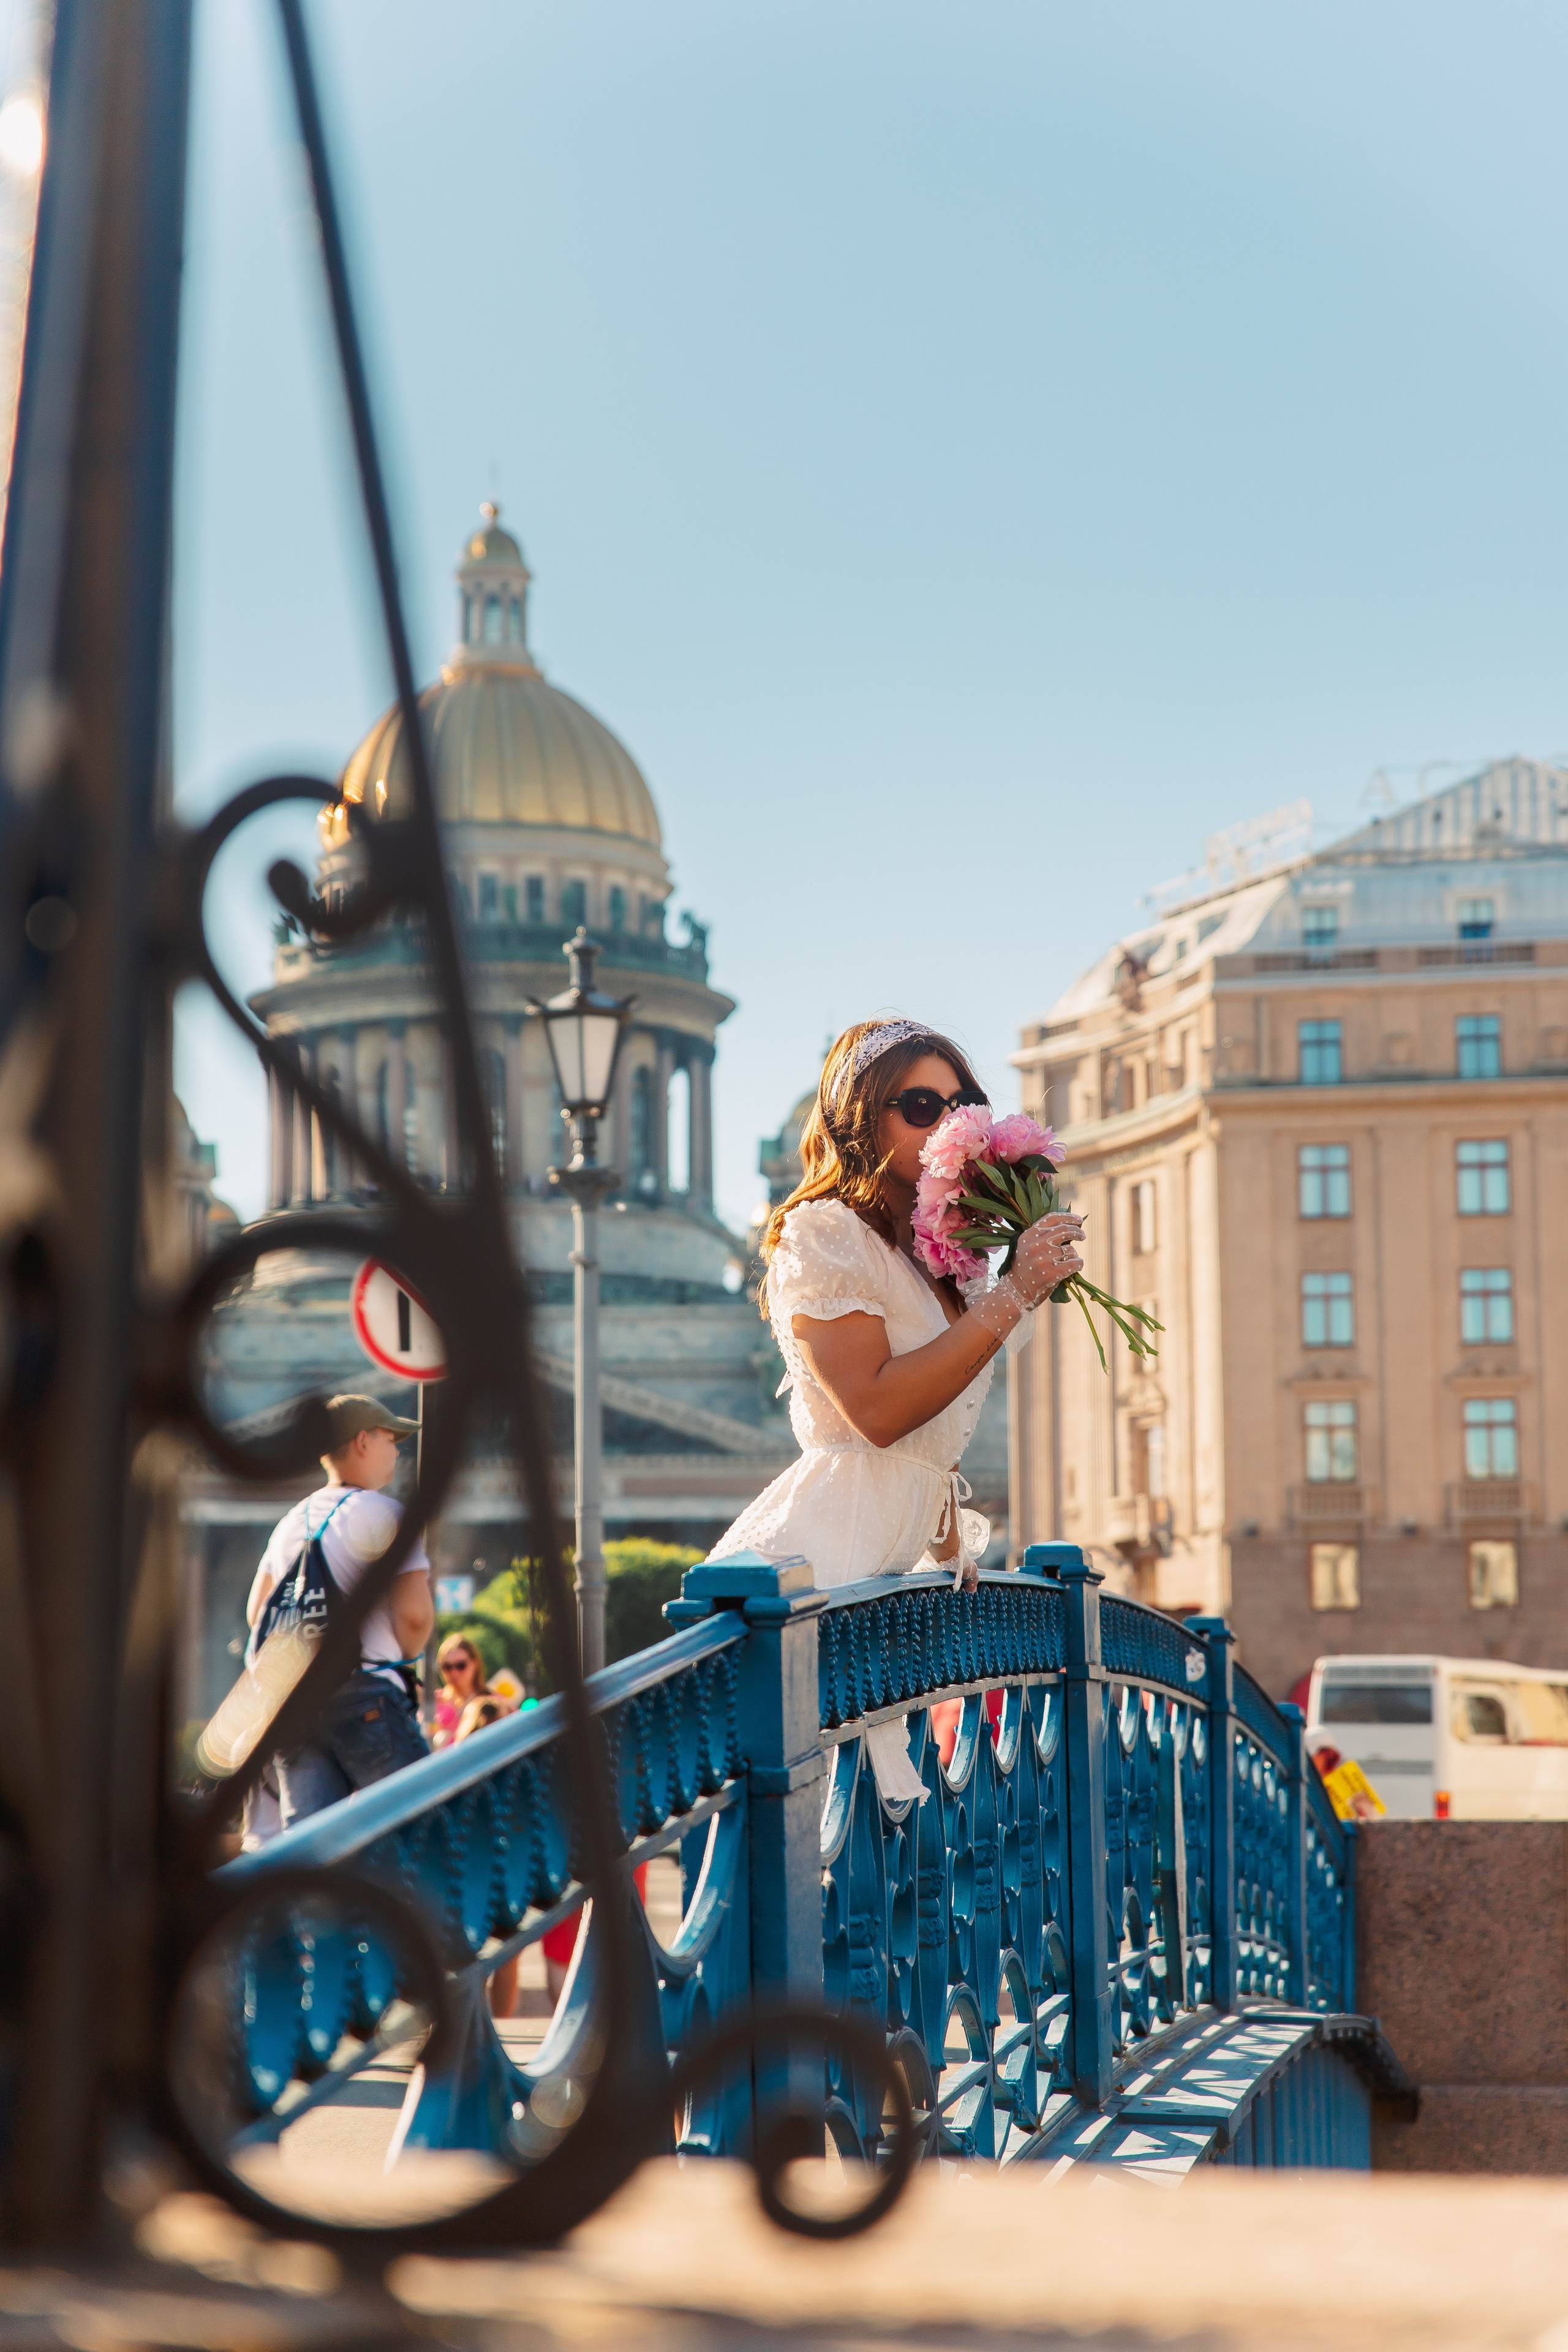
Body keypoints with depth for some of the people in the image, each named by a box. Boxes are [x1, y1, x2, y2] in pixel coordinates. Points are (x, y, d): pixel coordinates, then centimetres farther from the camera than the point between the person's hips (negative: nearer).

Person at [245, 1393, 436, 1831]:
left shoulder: (291, 1522, 17)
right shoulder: (384, 1515, -6)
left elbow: (256, 1613, 23)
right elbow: (415, 1614, -15)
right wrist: (406, 1657, 4)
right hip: (369, 1698, -7)